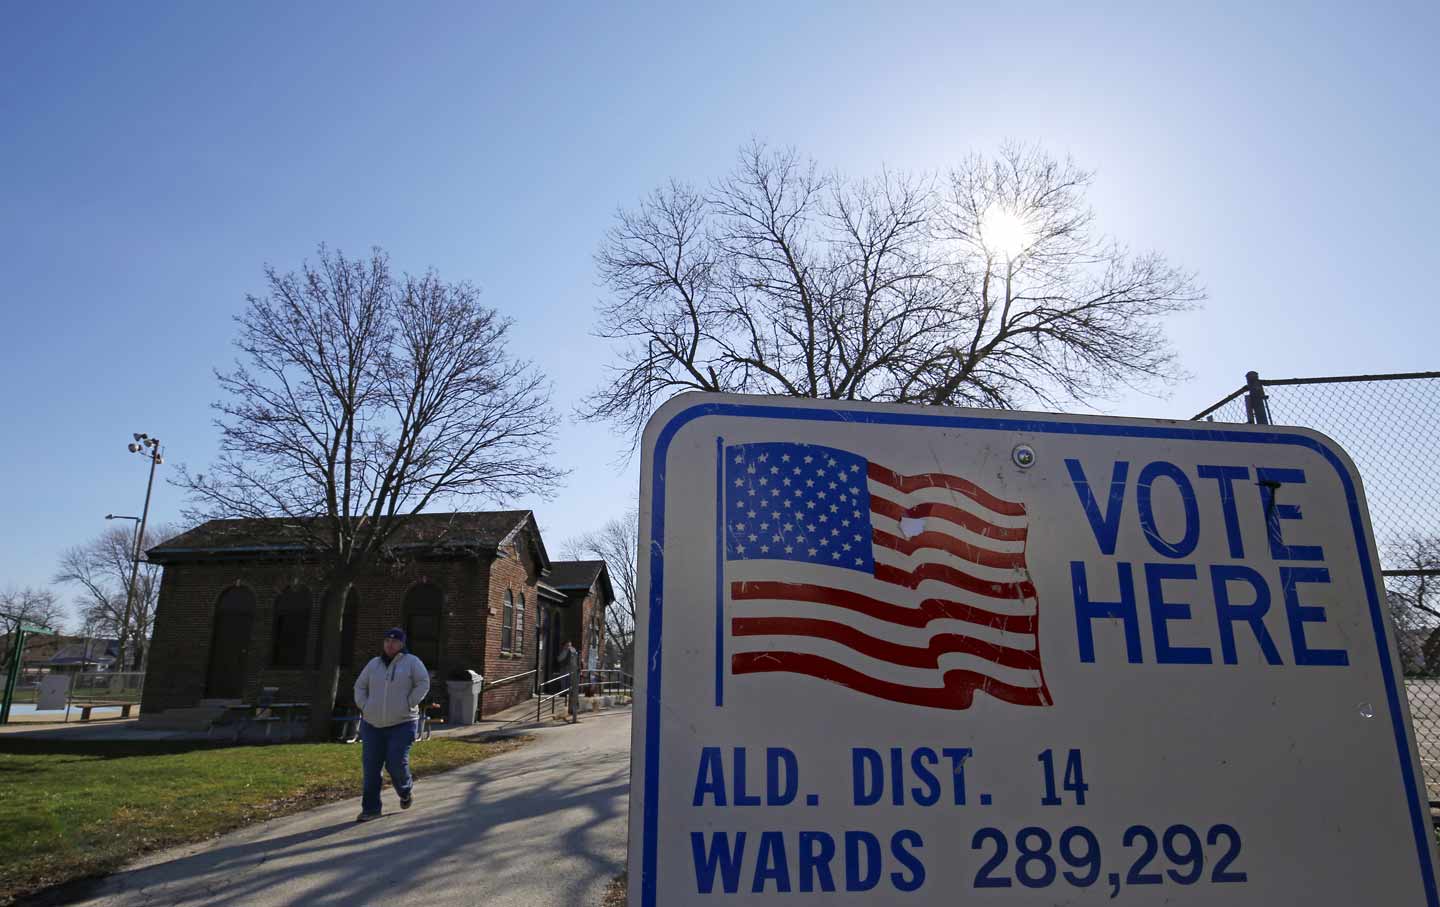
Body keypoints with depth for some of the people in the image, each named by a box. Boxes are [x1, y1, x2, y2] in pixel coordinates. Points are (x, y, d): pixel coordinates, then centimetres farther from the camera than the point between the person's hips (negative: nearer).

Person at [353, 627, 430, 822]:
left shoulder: (411, 662, -3)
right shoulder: (374, 663, 9)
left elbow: (423, 683, -8)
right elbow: (359, 686, 17)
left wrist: (408, 706, -12)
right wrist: (364, 707, 3)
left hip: (402, 724, -4)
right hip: (372, 725, 4)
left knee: (396, 764, -7)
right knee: (370, 767, 3)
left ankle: (406, 791, 25)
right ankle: (370, 809, 14)